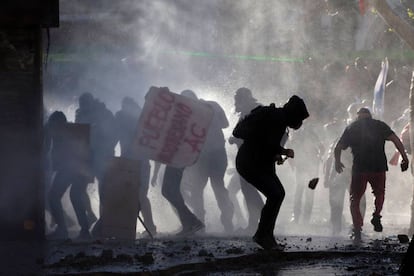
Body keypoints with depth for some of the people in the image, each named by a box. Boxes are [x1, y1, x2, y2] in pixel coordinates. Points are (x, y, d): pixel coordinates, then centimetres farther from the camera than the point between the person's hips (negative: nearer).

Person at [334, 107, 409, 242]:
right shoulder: (380, 125, 9)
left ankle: (357, 230, -4)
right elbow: (396, 140, -4)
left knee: (355, 199, 9)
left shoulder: (351, 128, 11)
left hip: (359, 168, -1)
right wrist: (405, 158, -3)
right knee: (380, 193, 25)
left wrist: (337, 162, 29)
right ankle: (376, 216, 1)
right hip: (379, 167, 1)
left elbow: (338, 148, 12)